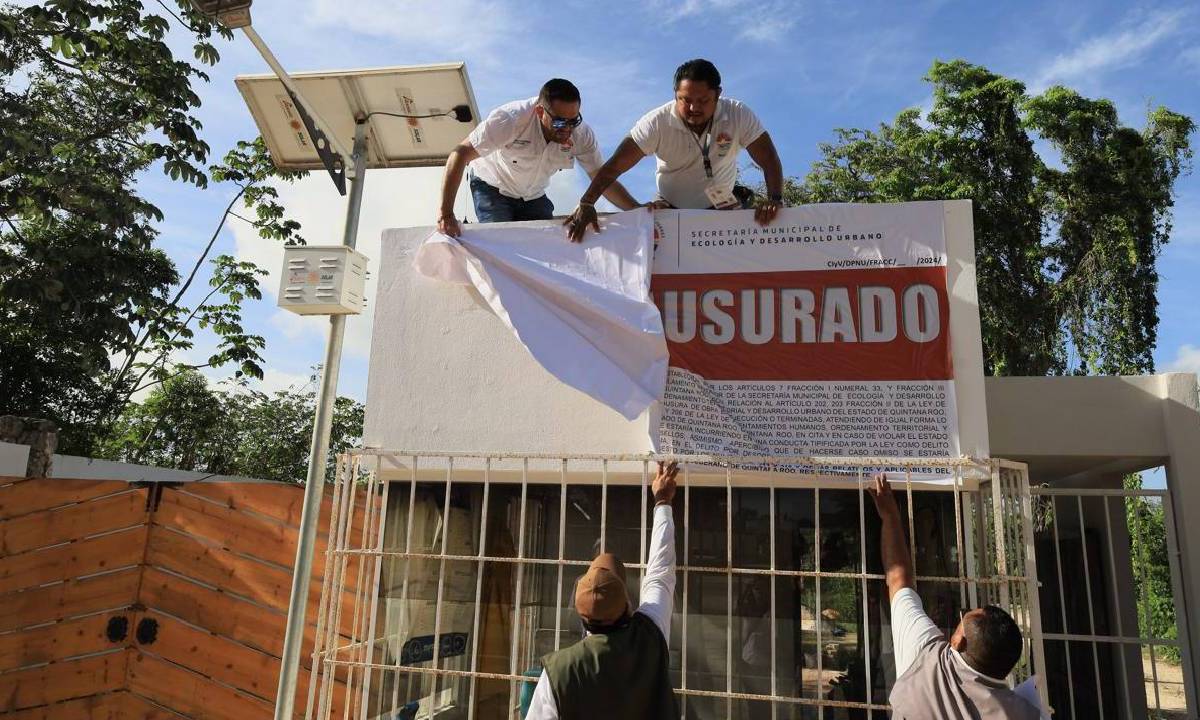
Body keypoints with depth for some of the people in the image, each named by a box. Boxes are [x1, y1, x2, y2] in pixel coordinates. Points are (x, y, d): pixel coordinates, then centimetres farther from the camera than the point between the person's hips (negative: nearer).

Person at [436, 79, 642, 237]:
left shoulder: (582, 135, -23)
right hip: (492, 188, -4)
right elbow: (460, 154, -34)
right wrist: (446, 214, -42)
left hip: (534, 196, 4)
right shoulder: (511, 119, -36)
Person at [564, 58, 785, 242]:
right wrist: (586, 204, -36)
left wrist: (775, 199, -33)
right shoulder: (657, 122, -21)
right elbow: (614, 166, -24)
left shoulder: (739, 116, -17)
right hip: (669, 208, -1)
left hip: (723, 207, 1)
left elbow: (769, 160, -14)